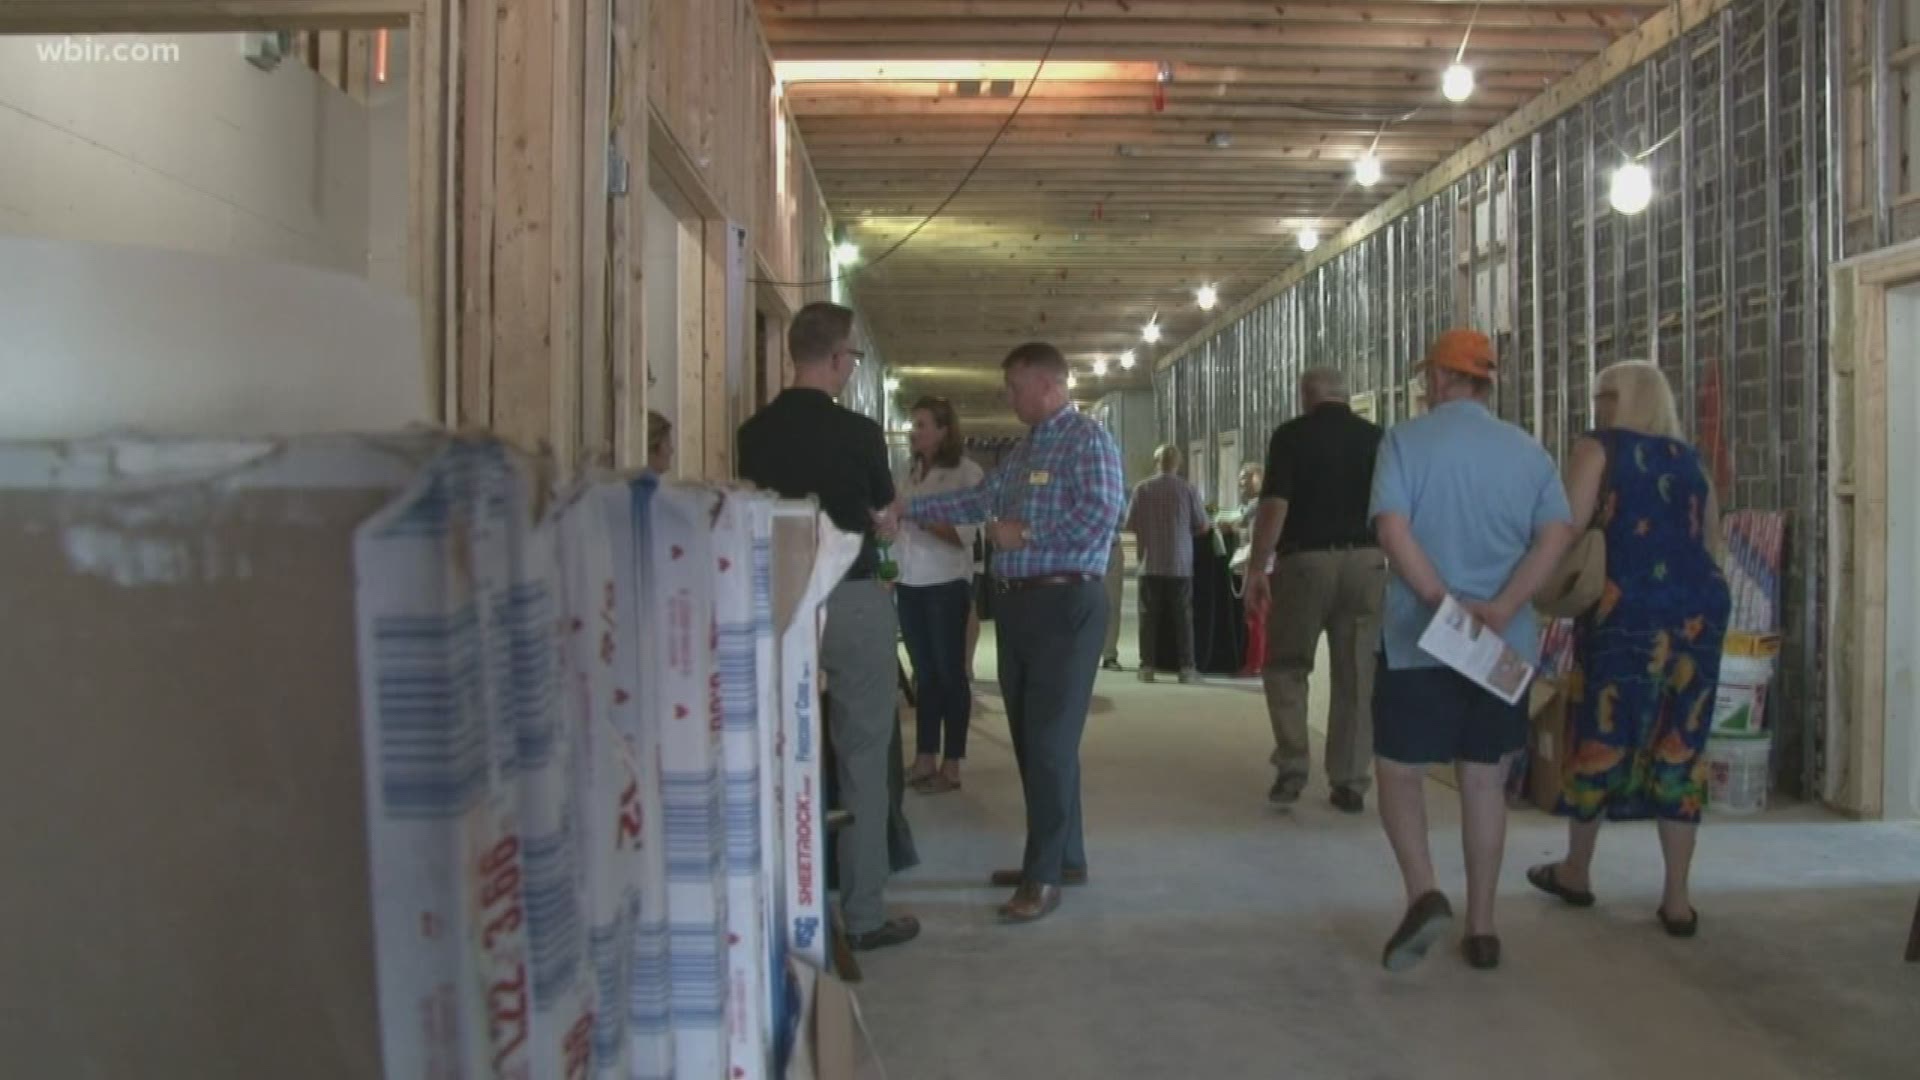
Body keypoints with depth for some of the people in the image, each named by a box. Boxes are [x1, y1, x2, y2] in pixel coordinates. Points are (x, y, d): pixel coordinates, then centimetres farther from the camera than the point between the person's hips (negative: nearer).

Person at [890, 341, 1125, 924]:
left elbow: (1101, 516, -21)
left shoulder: (1087, 439, -10)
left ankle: (1044, 875, 0)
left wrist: (1024, 534, -13)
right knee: (1031, 737, 13)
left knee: (1050, 740, -6)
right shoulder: (1026, 446, 18)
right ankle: (1064, 857, 24)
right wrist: (906, 510, 14)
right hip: (1017, 602, 9)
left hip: (1064, 604, -9)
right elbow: (982, 500, 19)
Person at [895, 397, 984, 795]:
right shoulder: (912, 472, 12)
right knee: (924, 672, 9)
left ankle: (951, 765, 7)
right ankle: (924, 760, 15)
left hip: (946, 585, -5)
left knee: (949, 672, 2)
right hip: (910, 584, 5)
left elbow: (963, 535, -12)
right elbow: (905, 526, 11)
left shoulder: (965, 472, -5)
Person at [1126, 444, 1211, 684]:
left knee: (1149, 617, 6)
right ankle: (1186, 668, 4)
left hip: (1150, 564, 1)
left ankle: (1147, 667, 5)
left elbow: (1130, 524, 1)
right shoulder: (1188, 490, -5)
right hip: (1180, 565, 0)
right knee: (1183, 617, 5)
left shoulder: (1143, 489, -5)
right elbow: (1203, 526, 1)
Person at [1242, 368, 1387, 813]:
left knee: (1285, 666, 11)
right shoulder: (1376, 438, 9)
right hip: (1365, 562, 3)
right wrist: (1386, 556, 20)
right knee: (1357, 675, 8)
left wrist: (1257, 567, -6)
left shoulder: (1291, 435, -2)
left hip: (1305, 560, -3)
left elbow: (1274, 506, -10)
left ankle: (1292, 768, 1)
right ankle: (1351, 783, 10)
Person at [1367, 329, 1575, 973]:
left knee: (1399, 768, 8)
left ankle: (1424, 894, -12)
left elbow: (1392, 530, -16)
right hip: (1504, 646, 4)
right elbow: (1558, 535, -5)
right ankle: (1481, 927, 16)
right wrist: (1500, 610, -14)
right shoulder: (1528, 451, 9)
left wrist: (1445, 605, -17)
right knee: (1483, 776, 12)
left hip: (1420, 640, -4)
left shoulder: (1407, 441, -2)